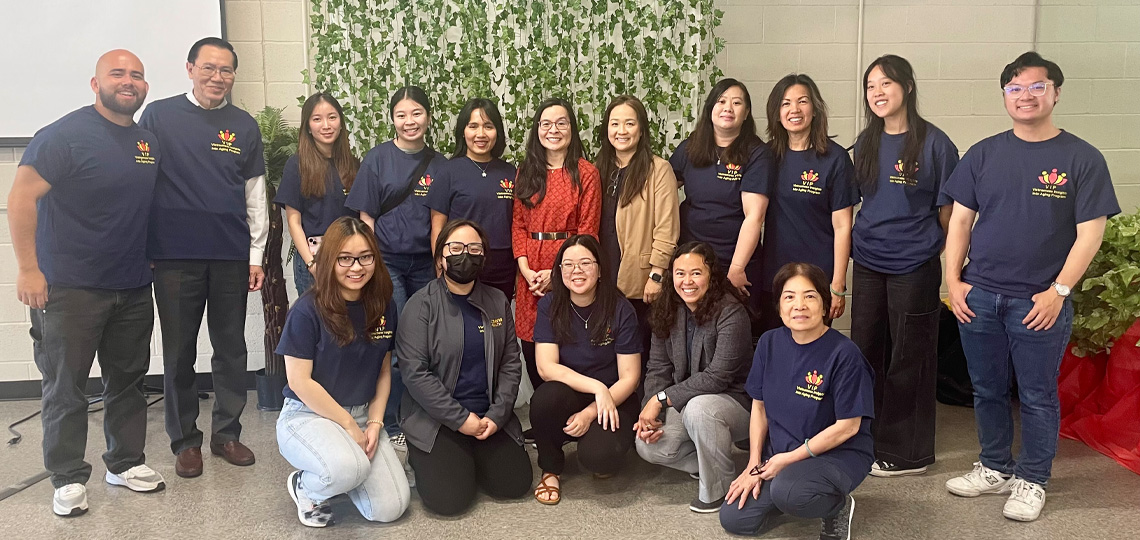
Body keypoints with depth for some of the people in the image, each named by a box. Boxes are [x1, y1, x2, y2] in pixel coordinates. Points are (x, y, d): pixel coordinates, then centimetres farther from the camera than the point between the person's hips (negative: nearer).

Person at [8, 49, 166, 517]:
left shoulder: (151, 143, 9)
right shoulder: (67, 134, -12)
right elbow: (21, 196, -16)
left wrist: (150, 262, 15)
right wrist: (27, 267, -19)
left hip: (133, 288, 6)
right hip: (70, 288, -6)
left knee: (128, 379, 14)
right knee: (66, 386, 3)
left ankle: (125, 463, 28)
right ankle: (68, 478, 15)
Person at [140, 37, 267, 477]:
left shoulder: (244, 126, 7)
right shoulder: (159, 116, 0)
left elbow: (255, 194, 9)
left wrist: (256, 255, 5)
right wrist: (141, 248, -3)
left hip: (232, 257, 2)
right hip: (175, 256, -2)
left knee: (231, 348, 8)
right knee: (179, 352, 6)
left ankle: (227, 433, 21)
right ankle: (185, 439, 19)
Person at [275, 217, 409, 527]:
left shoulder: (384, 308, -1)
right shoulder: (307, 311, -16)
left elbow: (384, 372, 8)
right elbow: (300, 381, -16)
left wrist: (374, 422, -5)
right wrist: (349, 425, -14)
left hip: (362, 416, 5)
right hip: (307, 415, -5)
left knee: (391, 508, -8)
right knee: (350, 467, -37)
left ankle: (335, 473, 20)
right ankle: (305, 486, -1)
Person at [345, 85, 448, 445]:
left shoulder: (438, 164, 7)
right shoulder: (377, 159, -1)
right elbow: (366, 217, 0)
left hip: (424, 264, 3)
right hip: (387, 262, -3)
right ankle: (388, 425, 6)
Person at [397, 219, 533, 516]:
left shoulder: (498, 302, 7)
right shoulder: (421, 305, -7)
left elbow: (511, 363, 5)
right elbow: (415, 373, -14)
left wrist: (497, 415, -9)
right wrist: (461, 419, -16)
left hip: (490, 417, 4)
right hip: (435, 419, -4)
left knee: (516, 483, -8)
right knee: (448, 498, -19)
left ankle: (471, 456, 20)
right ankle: (424, 459, 14)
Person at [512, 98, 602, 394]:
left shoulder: (585, 173, -2)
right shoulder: (526, 171, 12)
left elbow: (588, 231, -6)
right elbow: (518, 224, 8)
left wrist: (557, 273, -13)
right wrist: (526, 270, -6)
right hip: (530, 272, 4)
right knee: (531, 346, 7)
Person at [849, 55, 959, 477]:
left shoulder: (934, 143, -7)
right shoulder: (866, 143, 8)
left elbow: (948, 209, -3)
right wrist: (855, 247, 13)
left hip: (914, 267, -5)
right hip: (867, 264, 5)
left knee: (909, 359, 4)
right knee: (865, 352, 11)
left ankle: (909, 454, 17)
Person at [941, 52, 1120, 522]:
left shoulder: (1082, 159, -3)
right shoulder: (984, 154, 6)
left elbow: (1090, 233, -6)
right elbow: (960, 220, 7)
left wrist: (1058, 292, -12)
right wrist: (953, 280, -1)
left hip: (1040, 302, -3)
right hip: (978, 297, 3)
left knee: (1038, 396, 7)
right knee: (988, 391, 13)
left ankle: (1032, 479, 23)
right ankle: (995, 468, 30)